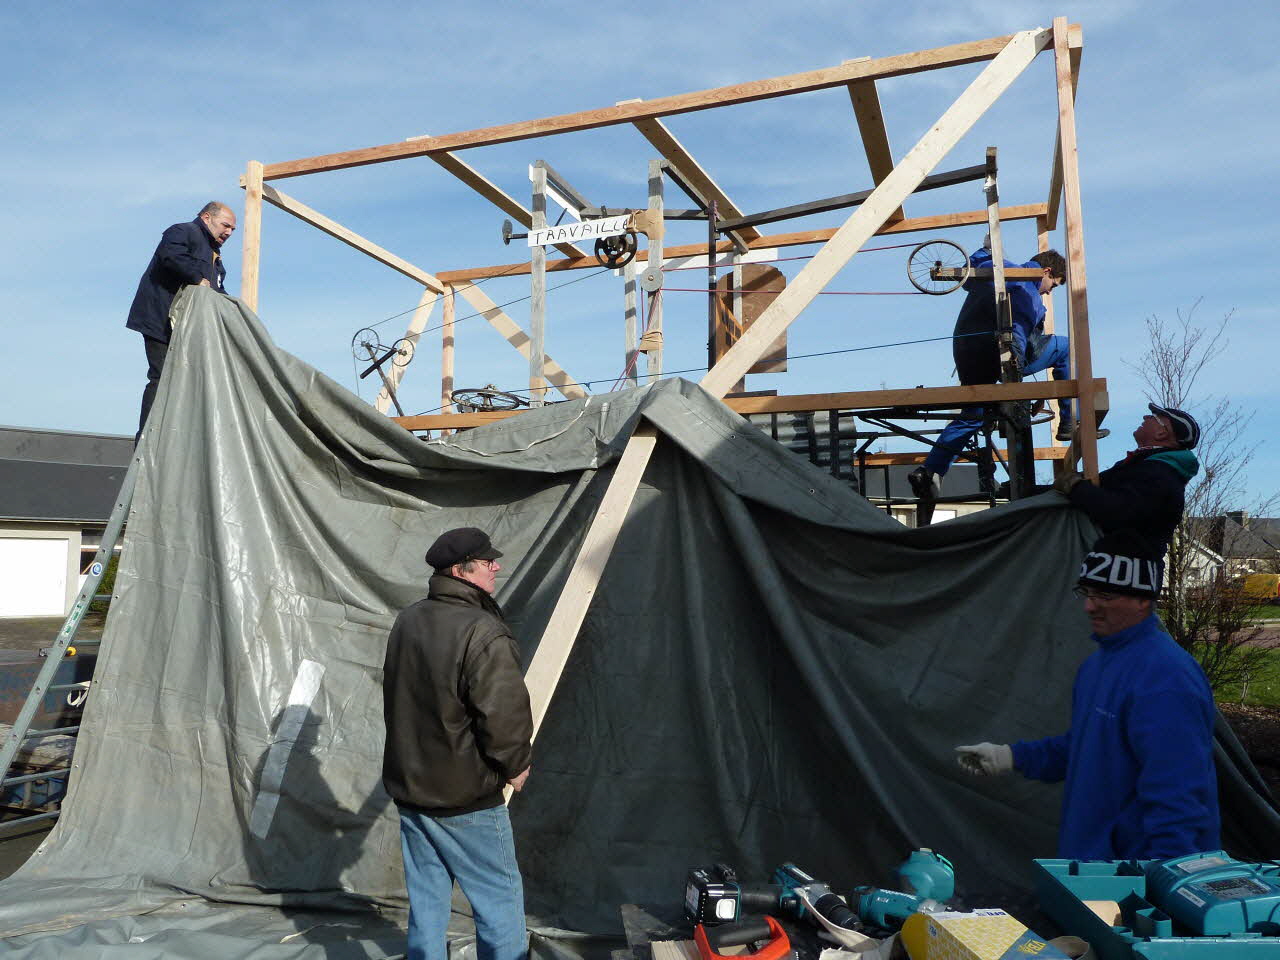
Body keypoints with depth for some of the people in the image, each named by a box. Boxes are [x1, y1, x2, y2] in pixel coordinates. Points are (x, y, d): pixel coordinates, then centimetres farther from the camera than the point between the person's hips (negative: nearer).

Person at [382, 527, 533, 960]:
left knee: (426, 900, 18)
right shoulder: (484, 635, -23)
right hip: (466, 800, -8)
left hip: (408, 785, 8)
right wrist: (516, 765, -7)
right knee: (500, 900, 8)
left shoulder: (407, 621, 4)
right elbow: (504, 717, -25)